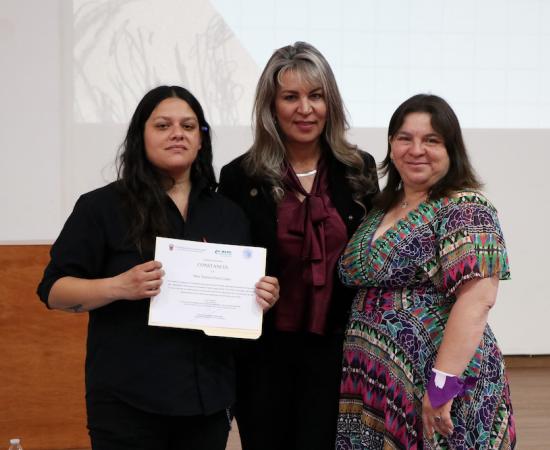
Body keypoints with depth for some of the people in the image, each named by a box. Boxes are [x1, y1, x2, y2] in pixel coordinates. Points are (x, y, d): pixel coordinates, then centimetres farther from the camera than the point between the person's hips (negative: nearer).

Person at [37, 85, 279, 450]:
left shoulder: (228, 214, 12)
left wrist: (263, 297, -4)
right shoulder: (102, 207, -3)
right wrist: (118, 287, -22)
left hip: (209, 398, 4)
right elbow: (54, 290, -6)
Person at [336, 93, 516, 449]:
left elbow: (477, 299, -21)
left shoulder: (465, 209, -10)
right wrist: (361, 382, 10)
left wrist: (441, 385, -25)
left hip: (429, 389, -7)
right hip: (373, 387, 7)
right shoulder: (382, 210, 12)